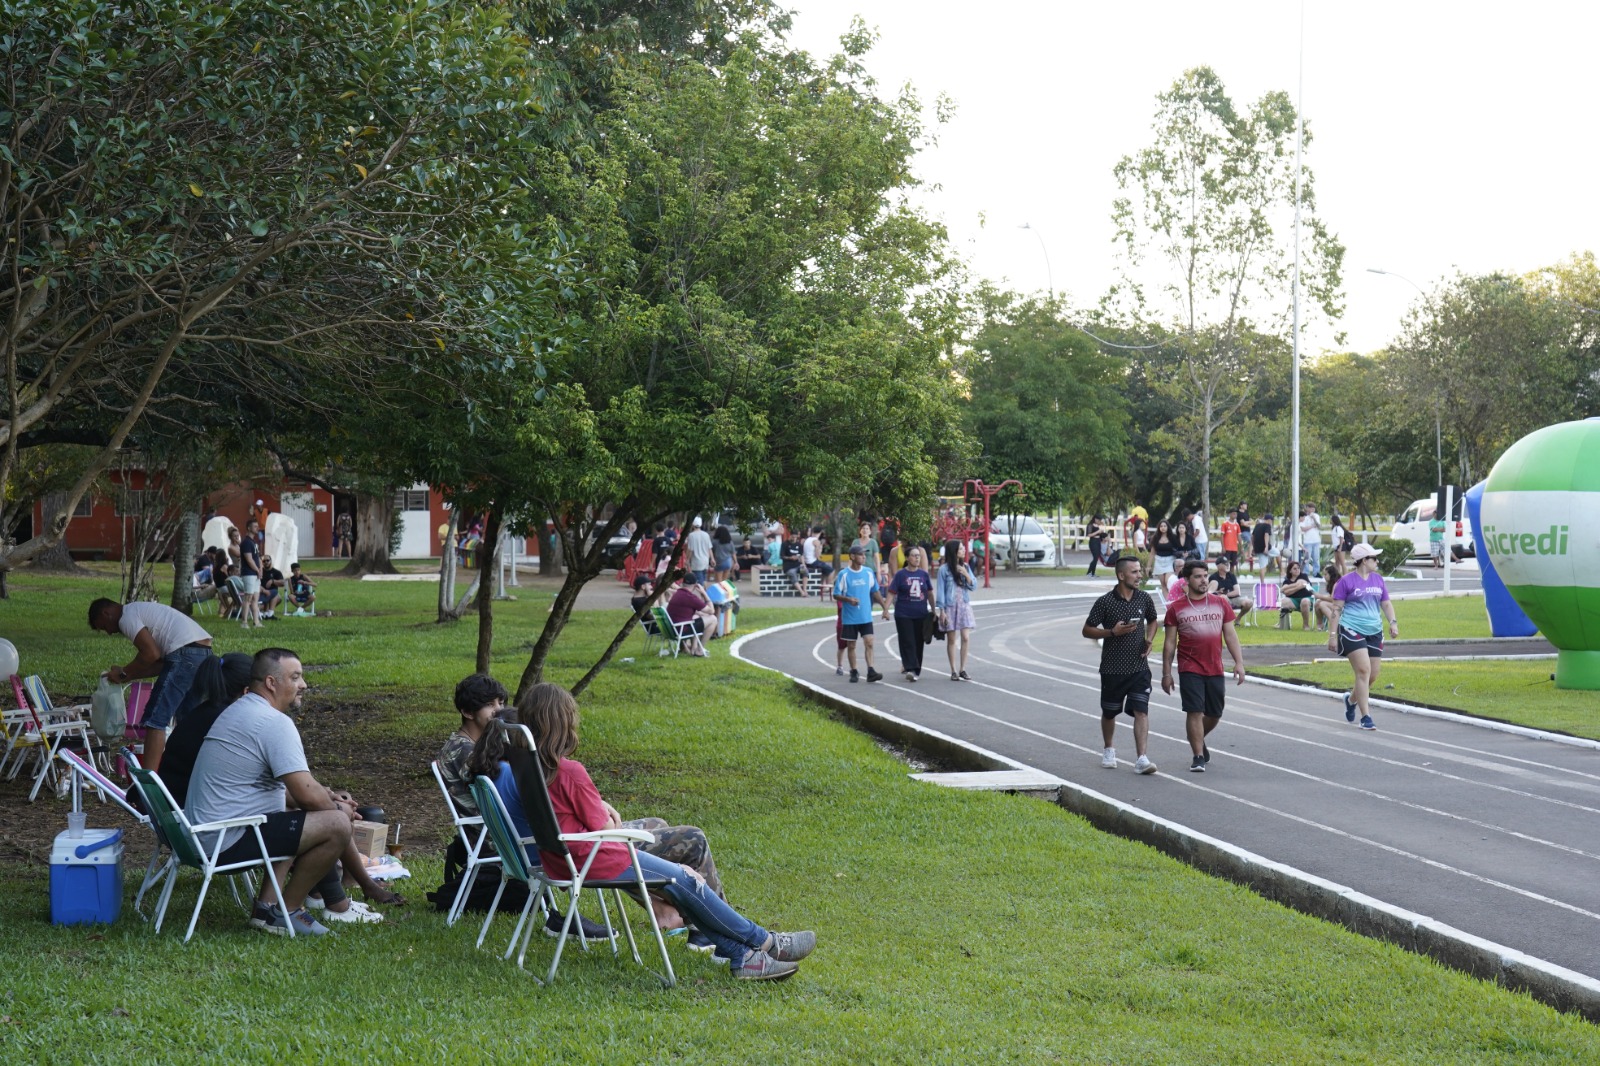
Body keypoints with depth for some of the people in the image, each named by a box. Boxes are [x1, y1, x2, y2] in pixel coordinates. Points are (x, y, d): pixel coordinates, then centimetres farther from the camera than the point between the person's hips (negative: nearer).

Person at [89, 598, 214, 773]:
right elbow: (161, 664, 24)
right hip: (205, 652, 10)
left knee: (155, 719, -7)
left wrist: (124, 673, 3)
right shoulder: (141, 611, 30)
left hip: (184, 653, -10)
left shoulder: (127, 617, 0)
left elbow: (151, 654, -11)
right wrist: (126, 675, 22)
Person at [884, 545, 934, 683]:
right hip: (903, 614, -4)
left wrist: (933, 610, 17)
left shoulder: (924, 574, 8)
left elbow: (930, 593, 16)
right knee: (907, 642, -11)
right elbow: (892, 593, -5)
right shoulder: (900, 574, -3)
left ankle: (916, 670, 16)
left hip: (921, 615, 4)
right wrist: (886, 609, -14)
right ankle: (910, 669, -17)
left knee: (919, 642, 7)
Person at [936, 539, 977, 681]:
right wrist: (942, 611, -9)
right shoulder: (944, 569, -7)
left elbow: (974, 586, 5)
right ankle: (954, 671, 9)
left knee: (966, 638, -4)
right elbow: (940, 590, -6)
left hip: (964, 606, 3)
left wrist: (966, 575, -11)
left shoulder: (965, 567, 6)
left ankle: (962, 669, 4)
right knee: (951, 640, 3)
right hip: (950, 607, -3)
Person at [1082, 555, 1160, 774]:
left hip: (1139, 667, 2)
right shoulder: (1105, 602, -10)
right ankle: (1108, 750, 38)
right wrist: (1112, 632, -19)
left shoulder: (1144, 599, 2)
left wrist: (1149, 640, 1)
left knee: (1141, 711, -11)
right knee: (1109, 712, 14)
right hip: (1112, 668, -2)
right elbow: (1087, 630, -4)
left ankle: (1142, 759, -15)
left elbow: (1152, 620, 21)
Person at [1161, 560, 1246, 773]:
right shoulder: (1176, 609, 0)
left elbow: (1230, 635, 9)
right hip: (1189, 670, -3)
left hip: (1215, 669, 3)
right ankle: (1198, 757, -4)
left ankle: (1199, 741, 38)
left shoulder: (1220, 604, 8)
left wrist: (1239, 662, 0)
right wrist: (1166, 673, 0)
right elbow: (1169, 642, 3)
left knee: (1215, 714, 11)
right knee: (1194, 711, -9)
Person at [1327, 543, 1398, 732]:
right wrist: (1332, 634, -7)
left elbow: (1386, 604, 19)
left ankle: (1351, 700, 36)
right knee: (1363, 670, -15)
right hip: (1351, 631, -6)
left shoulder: (1378, 579, 13)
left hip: (1374, 632, 6)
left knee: (1373, 676, 6)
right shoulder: (1346, 581, -3)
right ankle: (1366, 717, -11)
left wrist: (1392, 622, 1)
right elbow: (1337, 609, -3)